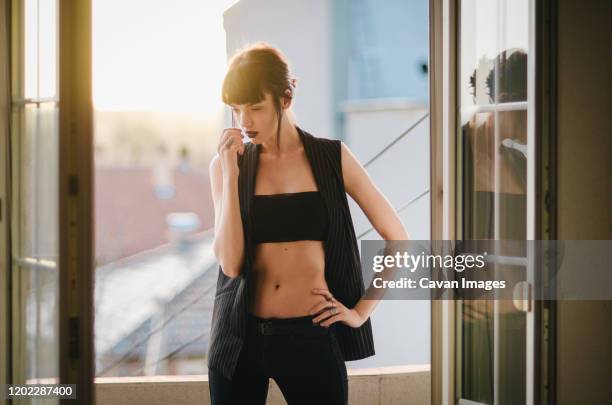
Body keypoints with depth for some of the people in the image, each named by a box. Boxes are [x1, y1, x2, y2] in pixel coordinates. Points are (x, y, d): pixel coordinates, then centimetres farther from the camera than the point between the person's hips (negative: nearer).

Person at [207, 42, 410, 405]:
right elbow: (230, 263, -8)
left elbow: (397, 237, 4)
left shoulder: (331, 158, 0)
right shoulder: (227, 163, 3)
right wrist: (232, 173, -11)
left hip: (311, 335, -1)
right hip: (242, 337, 1)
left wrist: (362, 311, -1)